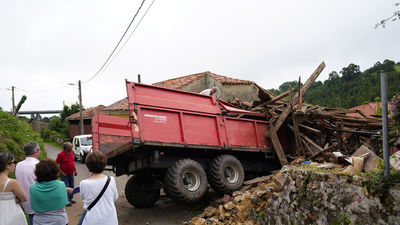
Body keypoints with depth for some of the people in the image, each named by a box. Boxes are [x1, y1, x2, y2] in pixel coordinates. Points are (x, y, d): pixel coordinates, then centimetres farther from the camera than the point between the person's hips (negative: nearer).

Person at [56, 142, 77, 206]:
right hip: (64, 174, -6)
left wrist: (75, 170, 16)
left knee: (71, 186, 14)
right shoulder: (60, 154, -14)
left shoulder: (71, 152, 5)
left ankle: (71, 198, 27)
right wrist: (61, 172, -16)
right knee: (66, 187, -4)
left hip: (71, 174, 6)